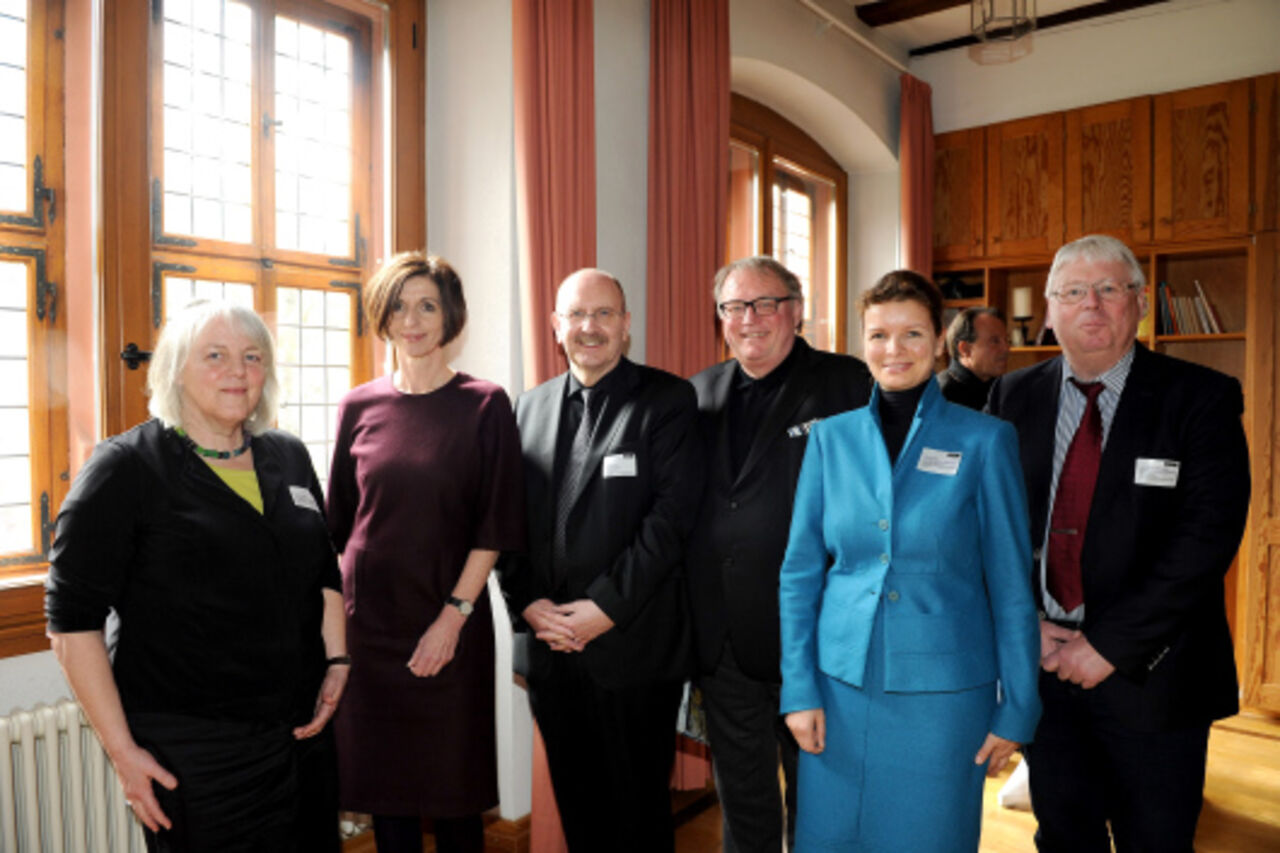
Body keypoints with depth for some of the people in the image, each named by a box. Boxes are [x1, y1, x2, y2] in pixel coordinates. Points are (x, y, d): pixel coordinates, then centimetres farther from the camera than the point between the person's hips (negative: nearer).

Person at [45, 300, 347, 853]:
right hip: (190, 755, -5)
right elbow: (72, 622, -8)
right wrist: (122, 750, -11)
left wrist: (336, 660, 6)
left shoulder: (289, 457, 8)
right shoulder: (126, 467, -7)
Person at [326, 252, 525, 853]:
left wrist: (455, 614, -11)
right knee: (384, 783, 12)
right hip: (369, 622, 3)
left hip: (451, 627, -2)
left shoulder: (484, 405, -3)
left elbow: (496, 524, -6)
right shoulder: (359, 407, 5)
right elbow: (338, 523, 11)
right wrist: (337, 614, 4)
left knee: (453, 791, 8)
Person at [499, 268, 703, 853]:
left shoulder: (668, 401, -4)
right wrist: (527, 601, -4)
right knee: (575, 805, 17)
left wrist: (607, 606, -15)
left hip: (633, 645, -4)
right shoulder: (529, 407, 11)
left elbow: (671, 515, -12)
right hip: (550, 646, 4)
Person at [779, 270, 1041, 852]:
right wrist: (799, 689, 1)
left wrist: (1016, 709, -1)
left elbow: (1011, 586, -1)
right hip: (841, 685, 2)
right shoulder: (830, 438, 2)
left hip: (944, 693, -2)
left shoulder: (984, 441, -4)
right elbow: (799, 574, 4)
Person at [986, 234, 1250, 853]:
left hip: (1150, 674, -2)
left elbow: (1208, 535, -14)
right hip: (1041, 660, 3)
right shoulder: (1013, 397, 3)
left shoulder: (1202, 399, -6)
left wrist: (1111, 645, -17)